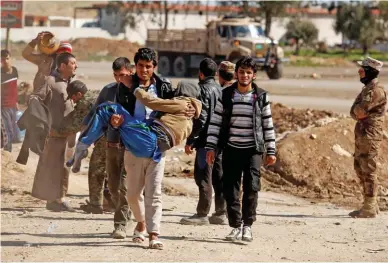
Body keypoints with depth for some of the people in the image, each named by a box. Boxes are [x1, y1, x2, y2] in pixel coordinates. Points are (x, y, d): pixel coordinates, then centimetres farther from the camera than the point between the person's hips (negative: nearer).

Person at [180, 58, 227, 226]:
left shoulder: (204, 89, -10)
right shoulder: (220, 89, 14)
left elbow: (201, 118, -17)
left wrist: (190, 141, -13)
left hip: (206, 141, -8)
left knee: (203, 177, -5)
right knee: (219, 177, 10)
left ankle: (202, 214, -4)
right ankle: (221, 213, 13)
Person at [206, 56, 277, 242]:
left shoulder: (261, 97, 3)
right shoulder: (226, 95, 3)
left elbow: (268, 125, 8)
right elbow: (215, 122, 5)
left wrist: (270, 151, 6)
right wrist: (211, 147, -1)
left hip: (253, 150, -1)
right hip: (231, 149, 1)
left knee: (251, 188, -10)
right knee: (231, 190, 1)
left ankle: (247, 225, 4)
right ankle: (236, 226, 10)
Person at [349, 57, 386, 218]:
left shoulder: (377, 90, -15)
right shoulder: (367, 89, 17)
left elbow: (359, 110, -21)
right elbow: (354, 112, 16)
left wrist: (359, 111, -2)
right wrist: (359, 113, -2)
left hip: (370, 136, -10)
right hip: (361, 134, 10)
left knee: (368, 171, -7)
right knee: (361, 170, 14)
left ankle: (369, 209, -4)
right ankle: (370, 205, 21)